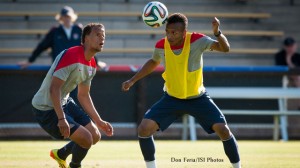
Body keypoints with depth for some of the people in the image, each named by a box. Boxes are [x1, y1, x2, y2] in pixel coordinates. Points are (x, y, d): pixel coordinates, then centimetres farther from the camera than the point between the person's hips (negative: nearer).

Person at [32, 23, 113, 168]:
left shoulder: (92, 65, 5)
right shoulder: (71, 56, -25)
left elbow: (83, 96, 15)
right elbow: (54, 88, -29)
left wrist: (99, 122, 12)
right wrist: (61, 119, -35)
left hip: (65, 102, 10)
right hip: (47, 108, -10)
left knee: (95, 136, 10)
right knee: (86, 139, -15)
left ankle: (60, 154, 33)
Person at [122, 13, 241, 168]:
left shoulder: (196, 40, -21)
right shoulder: (161, 45, -12)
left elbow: (225, 48, -30)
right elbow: (153, 62, 12)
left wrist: (217, 33, -50)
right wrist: (132, 80, 10)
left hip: (198, 98, -2)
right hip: (172, 98, 2)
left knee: (223, 130, -16)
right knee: (144, 129, -13)